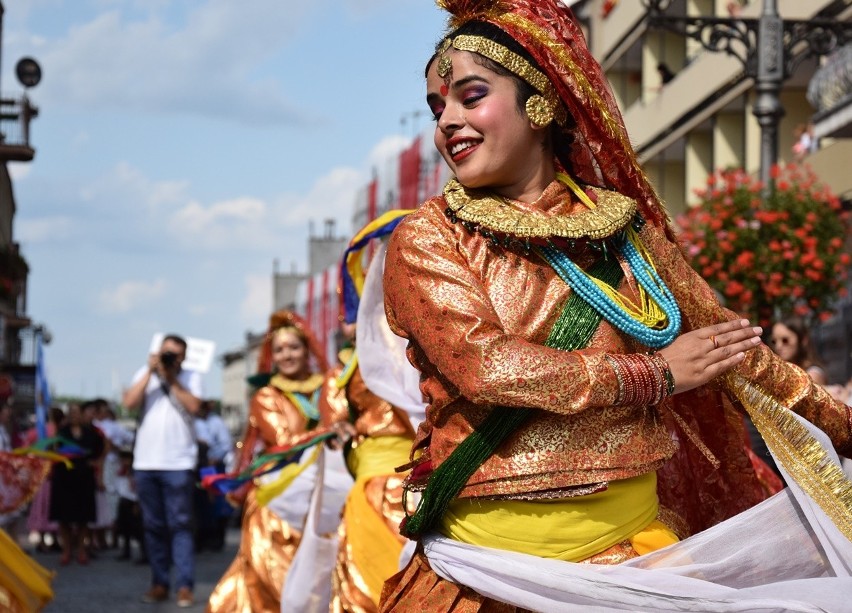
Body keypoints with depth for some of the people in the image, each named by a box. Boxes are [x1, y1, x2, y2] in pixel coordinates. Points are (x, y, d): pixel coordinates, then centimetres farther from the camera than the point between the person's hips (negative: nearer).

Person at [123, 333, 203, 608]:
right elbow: (129, 402, -3)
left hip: (178, 464, -3)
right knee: (153, 526, 7)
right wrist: (150, 372, -6)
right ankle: (159, 583, 13)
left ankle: (185, 586, -5)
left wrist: (171, 379, -8)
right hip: (145, 463, 3)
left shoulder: (191, 378, 5)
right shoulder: (144, 374, 12)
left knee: (180, 525, -5)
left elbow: (193, 406, -11)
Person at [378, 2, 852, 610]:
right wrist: (655, 374, -11)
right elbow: (484, 365, -17)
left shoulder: (624, 226, 7)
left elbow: (728, 343, 14)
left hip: (634, 538, 4)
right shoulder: (425, 240, -3)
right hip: (494, 556, -3)